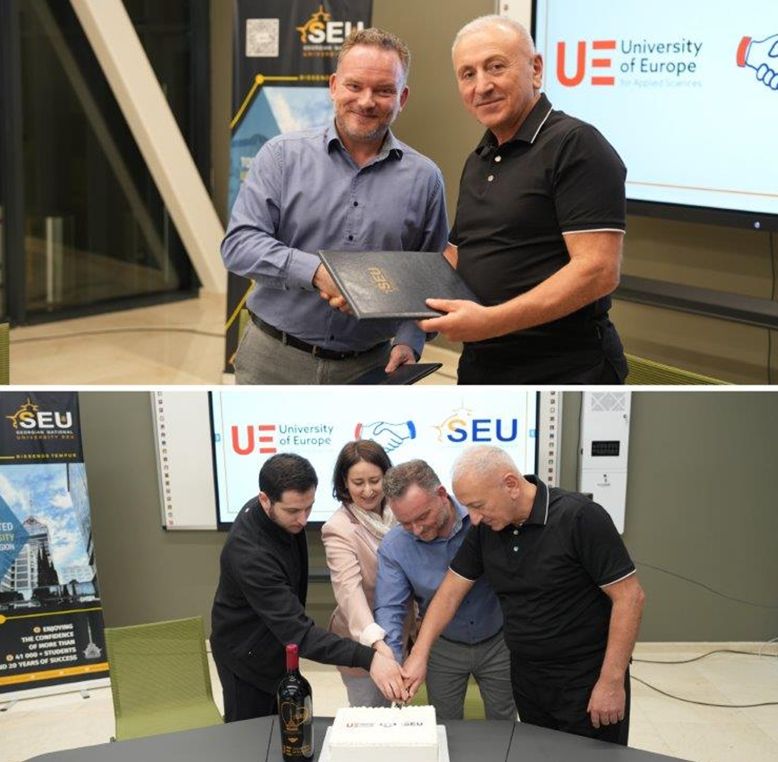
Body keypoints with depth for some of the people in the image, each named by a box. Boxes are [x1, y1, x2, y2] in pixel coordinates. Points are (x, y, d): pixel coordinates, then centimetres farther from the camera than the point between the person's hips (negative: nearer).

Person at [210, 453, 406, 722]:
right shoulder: (249, 554, -38)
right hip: (249, 656, -7)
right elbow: (298, 632, -42)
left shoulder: (285, 515, -12)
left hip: (278, 645, 7)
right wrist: (367, 658, -50)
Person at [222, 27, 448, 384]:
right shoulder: (282, 155, 0)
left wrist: (408, 343, -7)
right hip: (273, 360, -1)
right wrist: (316, 271, -22)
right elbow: (239, 243, -8)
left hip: (367, 369, 1)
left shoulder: (424, 178, 5)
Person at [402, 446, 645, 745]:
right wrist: (419, 654, -5)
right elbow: (450, 592, 5)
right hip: (526, 678, 6)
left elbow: (630, 597, -19)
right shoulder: (485, 528, -2)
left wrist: (612, 682, -20)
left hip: (587, 679, -6)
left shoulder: (580, 518, -21)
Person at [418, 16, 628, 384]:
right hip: (480, 368, 8)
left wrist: (492, 321, -26)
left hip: (562, 374, -8)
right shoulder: (477, 162, 13)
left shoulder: (574, 144, -13)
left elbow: (597, 270, -22)